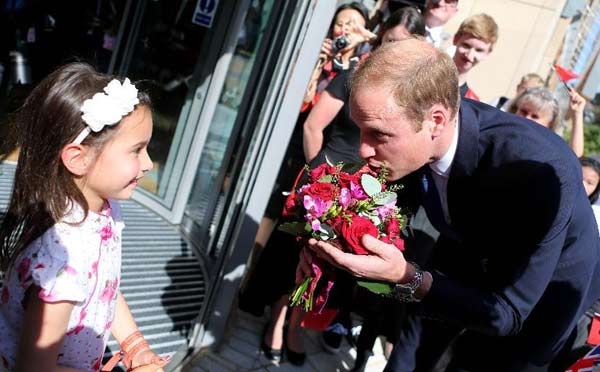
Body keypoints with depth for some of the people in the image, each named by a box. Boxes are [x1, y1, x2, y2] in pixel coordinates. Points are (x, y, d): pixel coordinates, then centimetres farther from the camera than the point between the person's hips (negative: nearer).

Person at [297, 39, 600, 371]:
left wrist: (407, 278, -45)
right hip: (466, 253, 5)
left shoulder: (540, 170, -41)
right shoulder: (412, 133, -25)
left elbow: (508, 313, -32)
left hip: (543, 284, -4)